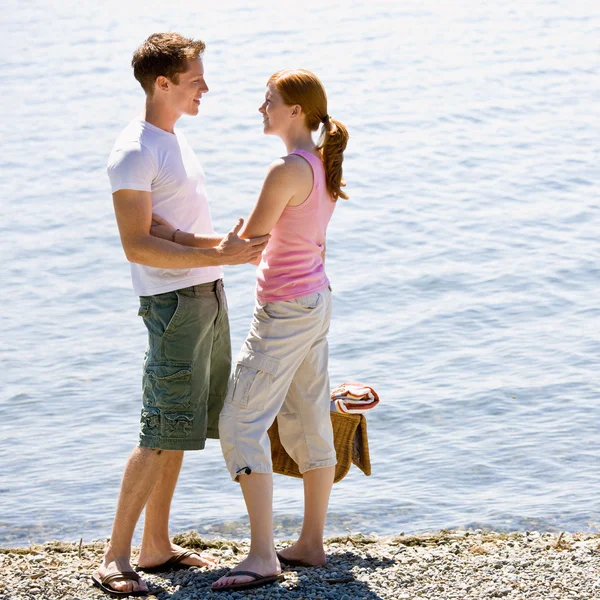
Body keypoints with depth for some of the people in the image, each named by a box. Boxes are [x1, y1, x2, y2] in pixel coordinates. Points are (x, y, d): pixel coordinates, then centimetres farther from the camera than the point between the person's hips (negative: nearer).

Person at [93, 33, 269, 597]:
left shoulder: (174, 138, 14)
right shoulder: (134, 153, -16)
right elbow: (137, 246, -22)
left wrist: (231, 247, 21)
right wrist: (220, 255, -26)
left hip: (207, 296, 9)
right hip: (173, 302, -9)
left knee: (182, 428, 12)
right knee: (164, 432, -11)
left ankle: (157, 546, 19)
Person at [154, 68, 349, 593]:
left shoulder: (287, 171, -21)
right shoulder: (322, 166, 7)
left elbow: (245, 245, -19)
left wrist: (174, 236, -11)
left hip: (284, 312, -10)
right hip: (316, 301, 10)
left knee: (241, 423, -6)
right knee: (308, 422, 14)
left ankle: (262, 557, -8)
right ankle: (311, 544, 21)